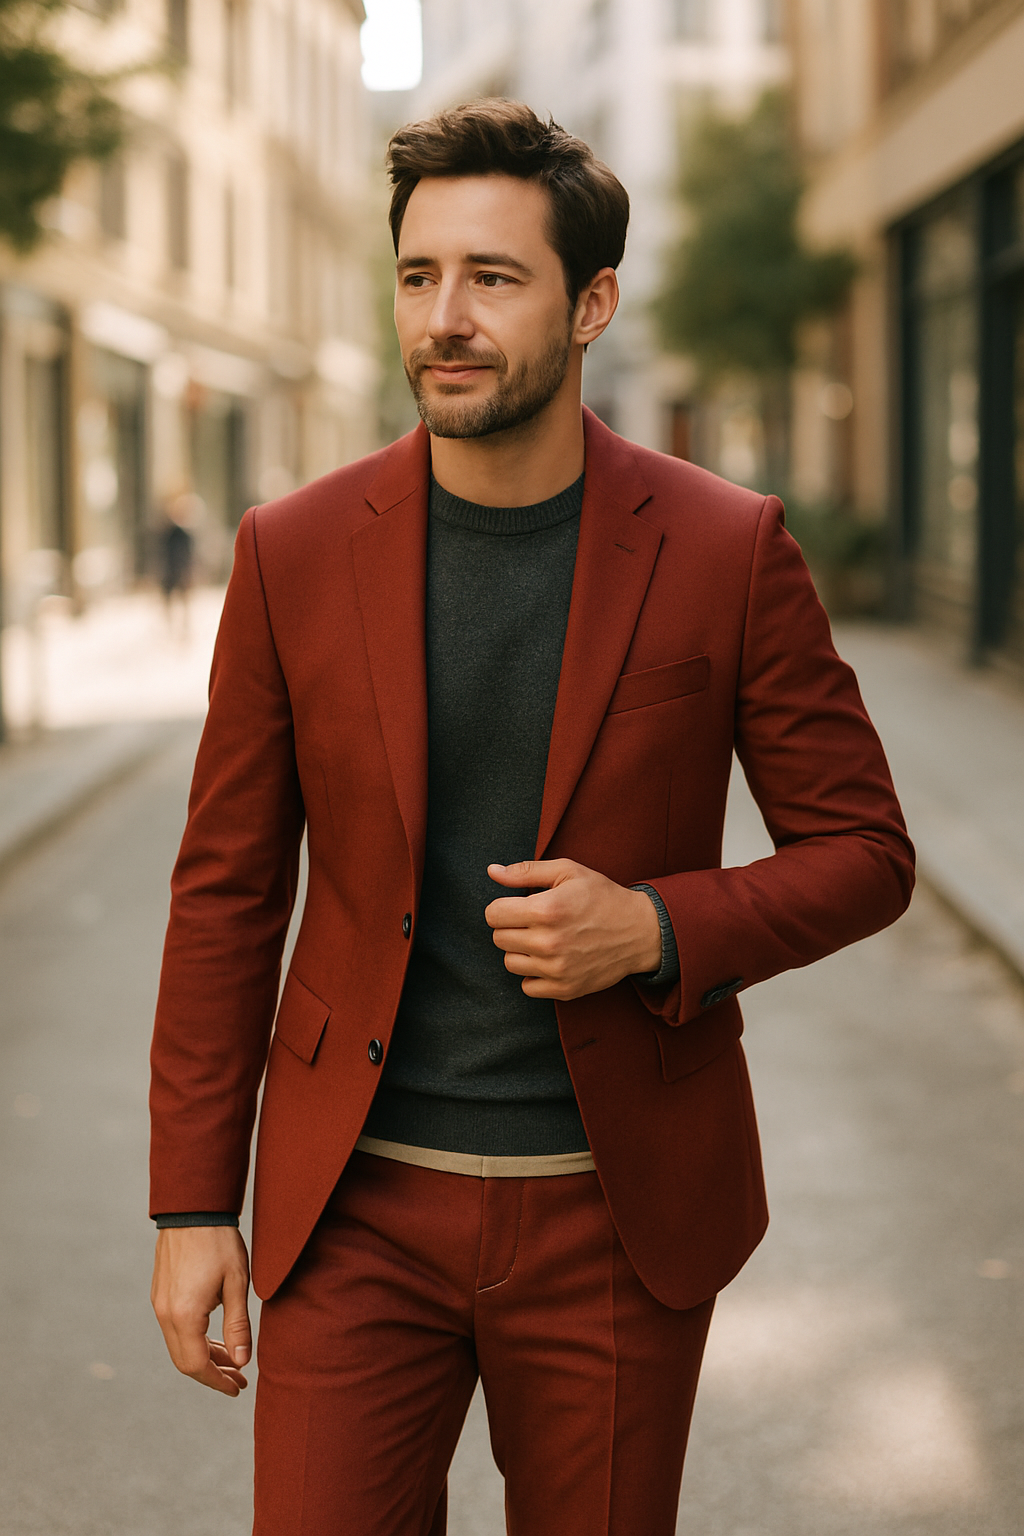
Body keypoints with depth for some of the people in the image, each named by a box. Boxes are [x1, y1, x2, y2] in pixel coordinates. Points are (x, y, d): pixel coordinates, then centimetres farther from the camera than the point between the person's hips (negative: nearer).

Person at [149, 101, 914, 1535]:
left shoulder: (726, 550, -6)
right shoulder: (295, 553, -2)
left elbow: (864, 852, 1)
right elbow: (228, 892, 3)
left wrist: (659, 929, -17)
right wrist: (191, 1206, 1)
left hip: (619, 1208, 0)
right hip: (358, 1203, 1)